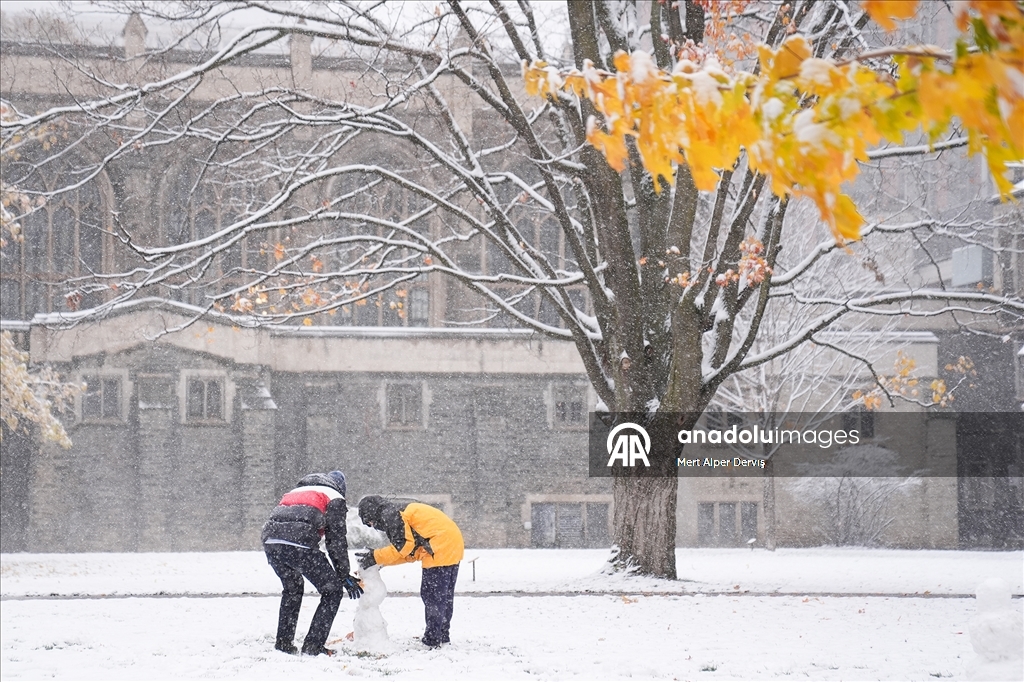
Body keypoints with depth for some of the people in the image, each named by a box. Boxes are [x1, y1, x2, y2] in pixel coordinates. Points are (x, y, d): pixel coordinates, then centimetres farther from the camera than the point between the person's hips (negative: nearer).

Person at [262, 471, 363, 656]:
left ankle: (283, 643, 29)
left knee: (292, 589, 31)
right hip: (299, 544, -7)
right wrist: (344, 576, 17)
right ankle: (313, 646, 2)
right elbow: (337, 540, 11)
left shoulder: (295, 493, 37)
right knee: (332, 590, 8)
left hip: (270, 541, 7)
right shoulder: (334, 498, 18)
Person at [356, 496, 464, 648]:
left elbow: (403, 546, -15)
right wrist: (382, 560, 13)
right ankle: (442, 637, 24)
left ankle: (433, 641, -5)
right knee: (445, 595, 16)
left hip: (440, 547, -10)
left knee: (432, 595, -6)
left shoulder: (390, 515, -6)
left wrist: (375, 557, -7)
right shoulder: (402, 511, 24)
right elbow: (413, 552, 19)